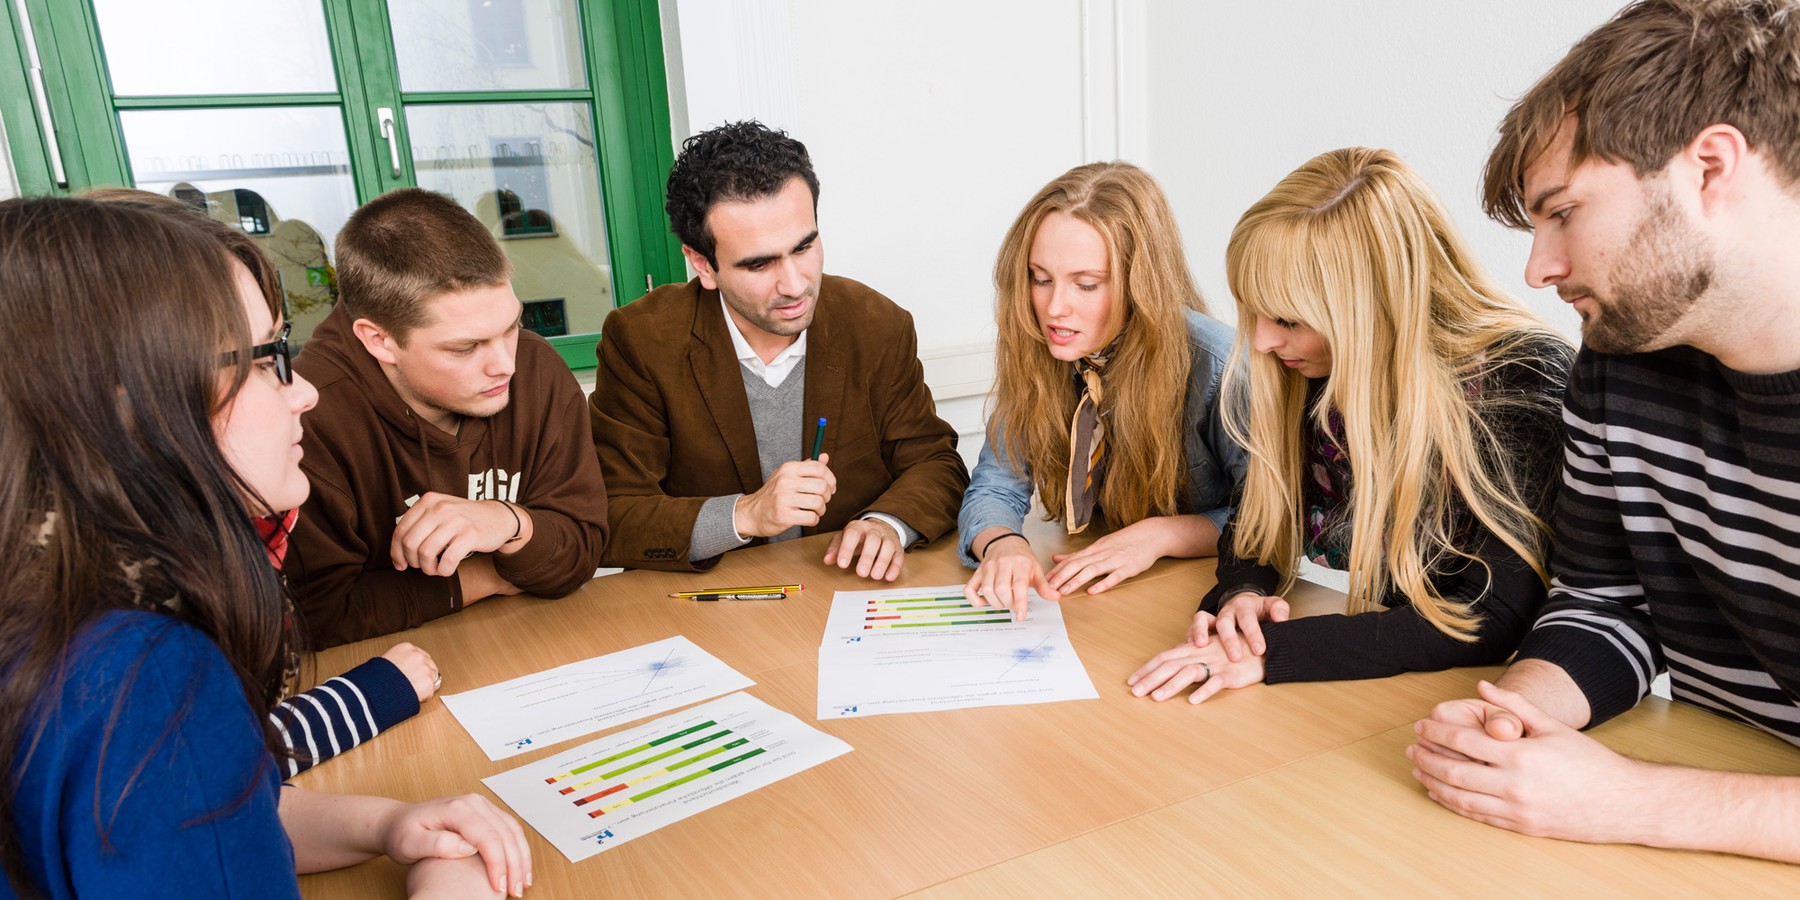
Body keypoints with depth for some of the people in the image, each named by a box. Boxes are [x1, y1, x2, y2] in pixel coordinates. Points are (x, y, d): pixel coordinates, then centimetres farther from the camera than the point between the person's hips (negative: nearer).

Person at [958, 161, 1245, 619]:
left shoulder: (1213, 363, -20)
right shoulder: (1034, 357, -6)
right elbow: (994, 488, -3)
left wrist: (1163, 534, -24)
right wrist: (1001, 545, -26)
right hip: (1082, 598, 4)